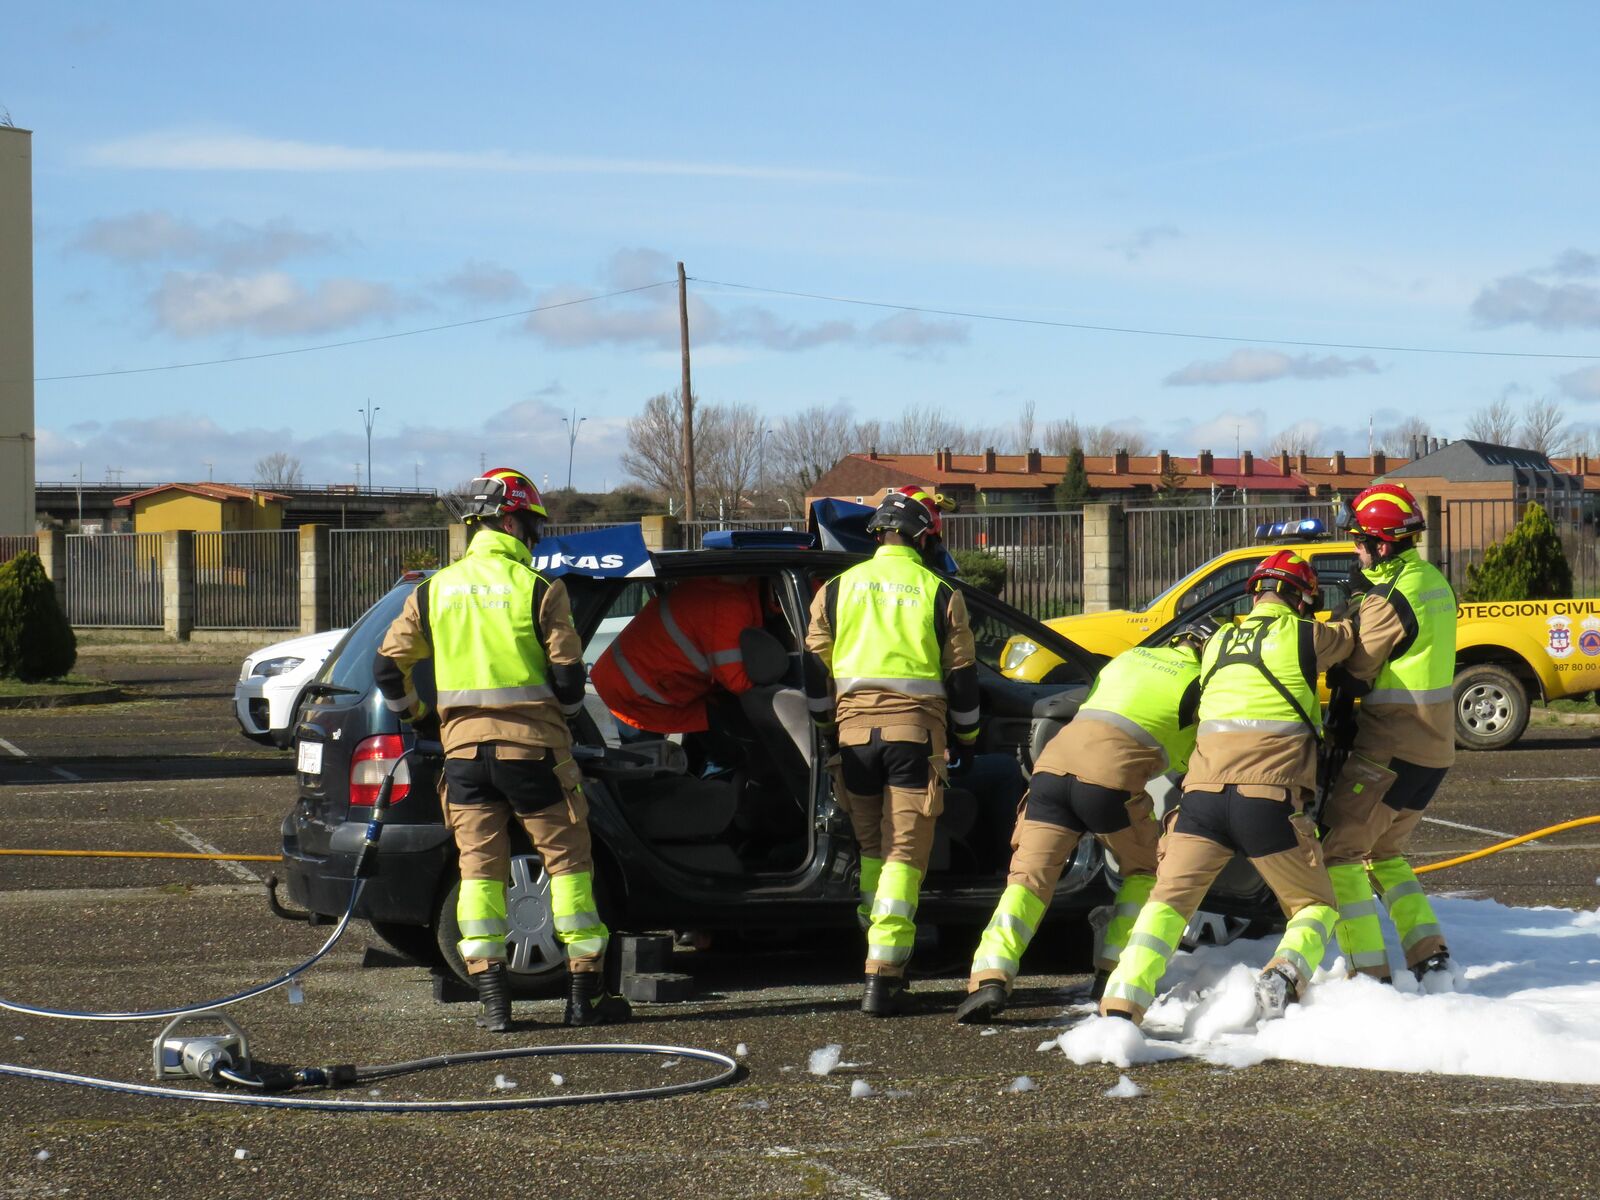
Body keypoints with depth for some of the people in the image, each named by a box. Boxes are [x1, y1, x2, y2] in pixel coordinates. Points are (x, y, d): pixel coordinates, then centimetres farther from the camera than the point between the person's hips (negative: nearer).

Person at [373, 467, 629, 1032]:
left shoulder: (435, 590, 7)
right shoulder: (538, 589, -6)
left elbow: (388, 666, 11)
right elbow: (568, 674, -7)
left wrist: (412, 711, 29)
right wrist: (562, 711, 15)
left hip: (463, 745, 3)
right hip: (532, 742, -3)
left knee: (479, 867, 7)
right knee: (567, 861, 6)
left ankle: (492, 998, 1)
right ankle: (585, 994, 5)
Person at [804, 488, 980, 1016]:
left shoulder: (837, 589, 8)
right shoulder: (940, 594, 3)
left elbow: (815, 670, 11)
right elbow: (961, 676, 6)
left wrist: (829, 728, 23)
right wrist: (966, 740, 19)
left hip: (854, 728, 2)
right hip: (916, 728, -2)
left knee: (872, 847, 18)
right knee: (905, 853, -3)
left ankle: (882, 954, 21)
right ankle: (884, 973, -13)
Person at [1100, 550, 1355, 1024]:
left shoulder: (1218, 643, 21)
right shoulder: (1304, 637, 6)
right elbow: (1350, 636, 23)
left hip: (1203, 793, 3)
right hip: (1269, 798, -3)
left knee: (1169, 899, 7)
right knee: (1315, 905, 14)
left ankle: (1121, 1005, -14)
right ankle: (1286, 971, -16)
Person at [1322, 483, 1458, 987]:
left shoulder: (1388, 599, -19)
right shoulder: (1434, 582, 9)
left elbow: (1354, 676, -14)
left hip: (1390, 750, -9)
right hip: (1434, 749, 9)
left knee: (1339, 852, -3)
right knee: (1384, 854, 22)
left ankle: (1369, 974, -7)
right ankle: (1431, 958, 12)